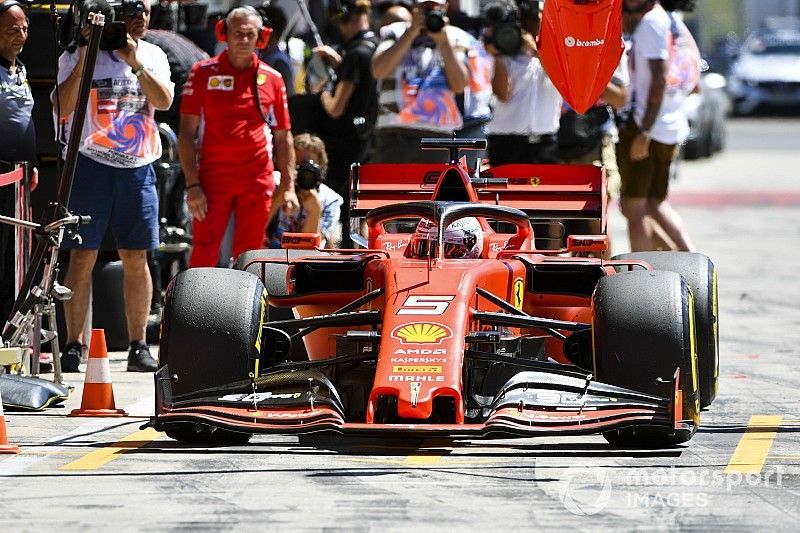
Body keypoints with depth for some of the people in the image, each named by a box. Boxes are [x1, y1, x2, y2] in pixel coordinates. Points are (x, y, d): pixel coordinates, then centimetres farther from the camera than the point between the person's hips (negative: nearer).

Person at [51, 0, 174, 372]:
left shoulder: (153, 56, 10)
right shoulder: (78, 55, 0)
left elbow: (163, 100, -5)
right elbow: (62, 108, -10)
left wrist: (135, 62, -15)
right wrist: (84, 56, -16)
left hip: (138, 167, 3)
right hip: (91, 163, -3)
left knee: (136, 258, 3)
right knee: (82, 256, -5)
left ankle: (138, 346, 7)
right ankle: (73, 345, -2)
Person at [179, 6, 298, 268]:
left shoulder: (271, 78, 8)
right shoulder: (204, 73, 1)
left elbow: (283, 137, 12)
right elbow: (187, 132, -1)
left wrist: (288, 187, 5)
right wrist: (192, 184, -9)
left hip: (257, 181, 2)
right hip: (213, 177, -2)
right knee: (204, 254, -7)